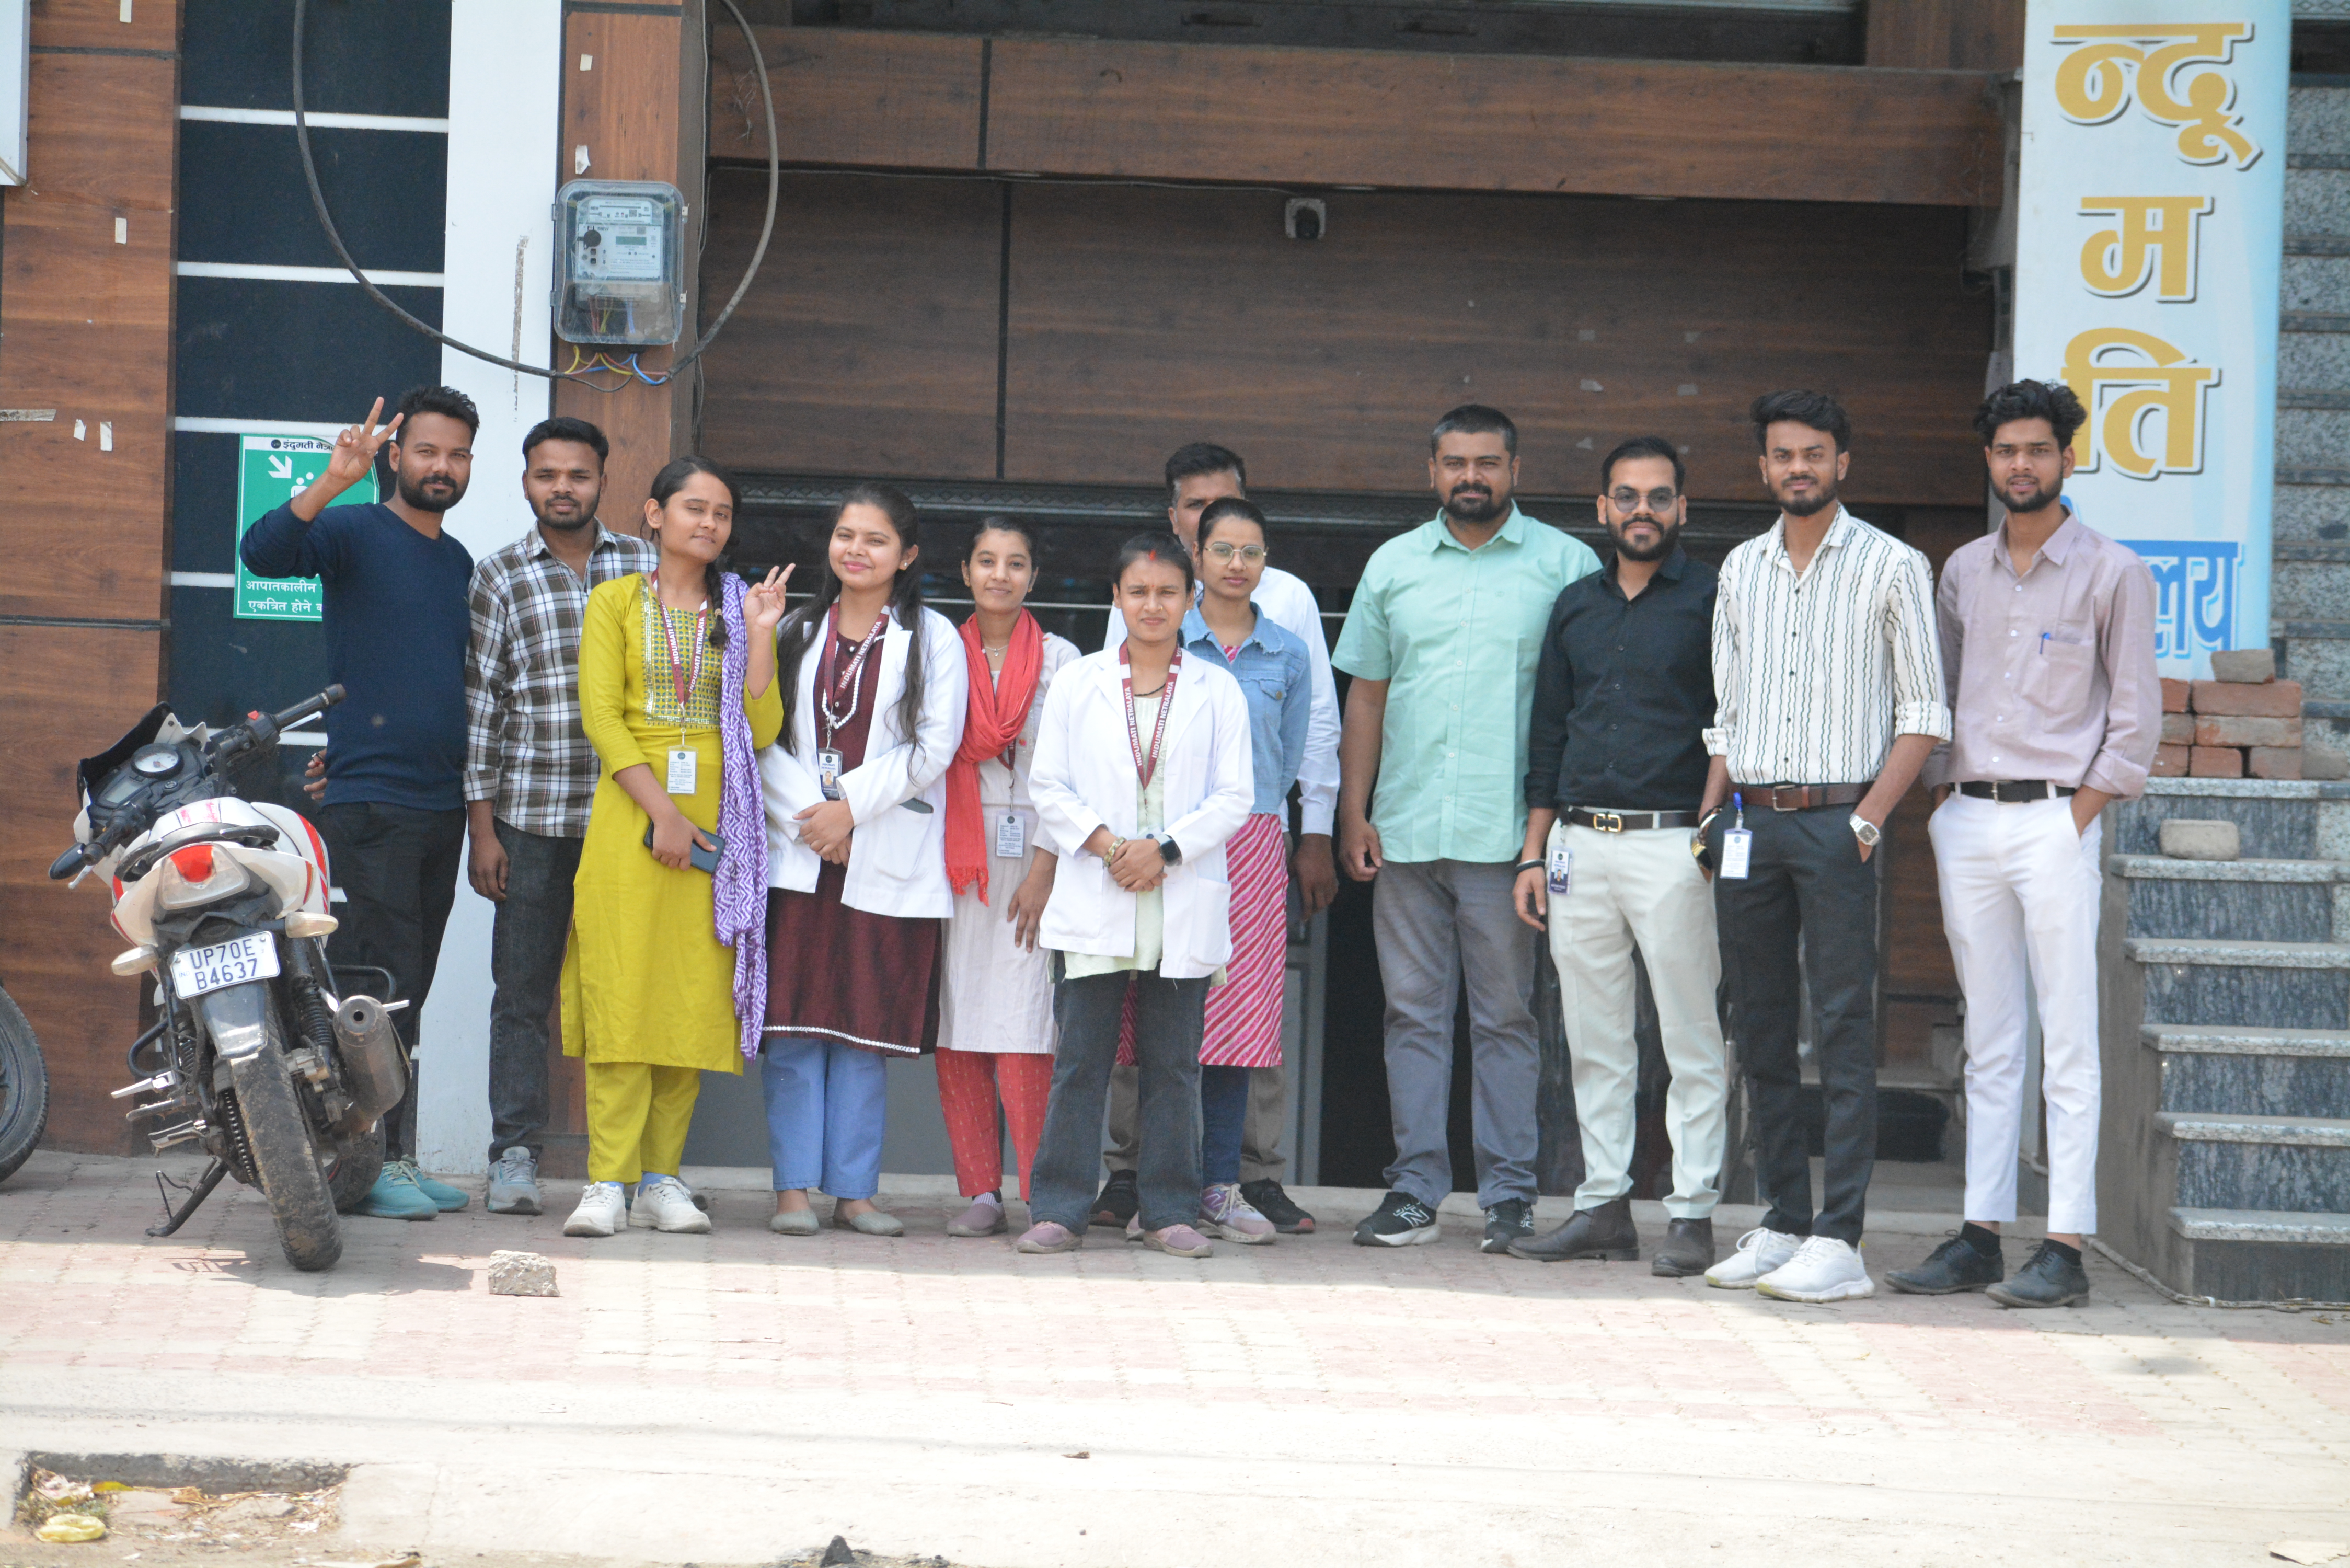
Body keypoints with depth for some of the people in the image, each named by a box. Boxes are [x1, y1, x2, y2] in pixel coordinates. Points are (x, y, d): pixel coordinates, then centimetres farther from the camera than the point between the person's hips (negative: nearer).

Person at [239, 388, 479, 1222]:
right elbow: (263, 552, -22)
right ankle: (367, 1163, -9)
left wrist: (481, 805, 22)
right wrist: (333, 481, -35)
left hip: (441, 805, 7)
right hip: (367, 801, -7)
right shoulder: (355, 533, -3)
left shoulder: (460, 564, 18)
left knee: (407, 996, 10)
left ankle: (397, 1160, 14)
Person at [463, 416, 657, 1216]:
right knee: (523, 991, 1)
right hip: (529, 815, 0)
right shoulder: (499, 577, 6)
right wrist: (481, 826, -1)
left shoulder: (647, 566, 9)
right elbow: (481, 700, 4)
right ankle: (515, 1157, 6)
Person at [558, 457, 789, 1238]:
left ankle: (661, 1178, 5)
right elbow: (601, 716, -3)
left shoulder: (739, 608, 14)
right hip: (630, 814, -2)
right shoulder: (616, 602, 8)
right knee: (621, 994, -8)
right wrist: (661, 812, -13)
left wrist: (761, 635, -6)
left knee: (694, 999, 0)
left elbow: (762, 730, 4)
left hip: (715, 821, 2)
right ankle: (609, 1182, -8)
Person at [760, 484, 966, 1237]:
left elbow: (933, 747, -4)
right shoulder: (796, 632, 12)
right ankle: (793, 1186, 1)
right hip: (796, 855, 2)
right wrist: (809, 814, -8)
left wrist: (851, 806, -11)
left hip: (887, 858, -1)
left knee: (868, 1030, 1)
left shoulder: (931, 639, 5)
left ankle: (854, 1189, 6)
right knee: (794, 1023, -3)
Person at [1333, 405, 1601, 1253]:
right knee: (1413, 1014, 6)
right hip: (1404, 831, 3)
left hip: (1509, 833, -3)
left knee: (1506, 1017, 1)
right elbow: (1366, 695, 15)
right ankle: (1414, 1191, 10)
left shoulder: (1566, 566, 3)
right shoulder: (1394, 565, 13)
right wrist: (1353, 813, 6)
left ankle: (1510, 1195, 6)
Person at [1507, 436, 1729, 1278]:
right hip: (1579, 843, 5)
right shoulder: (1576, 606, 15)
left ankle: (1692, 1214, 0)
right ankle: (1604, 1204, 13)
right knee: (1594, 1040, 8)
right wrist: (1534, 852, 13)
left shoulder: (1710, 600, 0)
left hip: (1673, 844, -5)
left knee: (1693, 1040, -3)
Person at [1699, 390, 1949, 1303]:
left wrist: (1869, 818, -11)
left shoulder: (1891, 568, 0)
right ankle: (1781, 1222, 14)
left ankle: (1839, 1241, -8)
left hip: (1837, 822, -5)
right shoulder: (1741, 570, 15)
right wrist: (1710, 817, 9)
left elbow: (1924, 713, -2)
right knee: (1760, 1030, 7)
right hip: (1750, 819, 5)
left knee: (1843, 1031, -7)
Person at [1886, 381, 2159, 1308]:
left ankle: (2066, 1249, -6)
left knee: (2067, 1046, -6)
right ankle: (1980, 1238, 9)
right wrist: (1944, 810, 9)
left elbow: (2136, 718, -2)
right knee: (1989, 1045, 7)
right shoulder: (1964, 570, 15)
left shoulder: (2112, 572, 0)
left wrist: (2079, 820, -8)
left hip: (2055, 821, -5)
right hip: (1966, 824, 5)